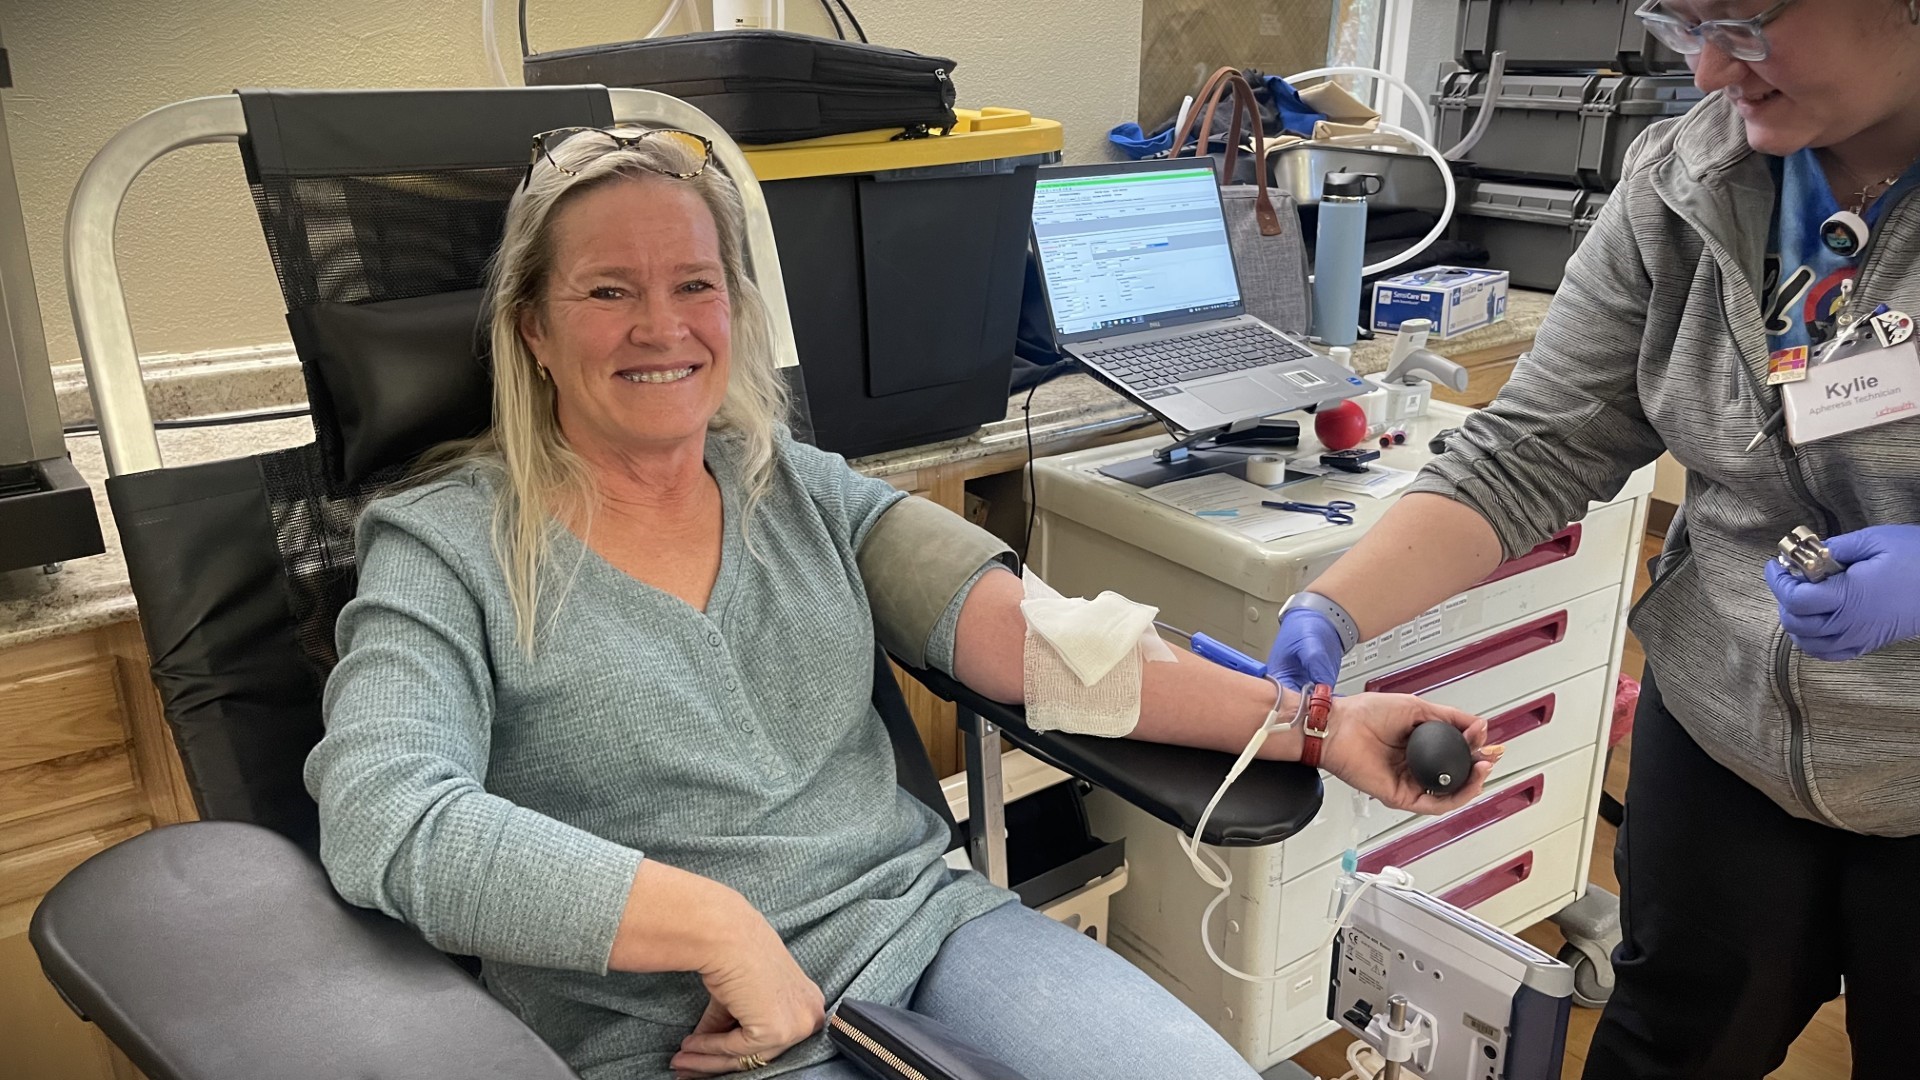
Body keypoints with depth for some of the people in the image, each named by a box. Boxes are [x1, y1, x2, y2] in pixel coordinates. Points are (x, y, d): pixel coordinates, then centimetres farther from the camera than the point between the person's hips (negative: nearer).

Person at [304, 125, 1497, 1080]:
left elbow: (1033, 630, -2)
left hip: (930, 927, 4)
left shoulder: (802, 487, 8)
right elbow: (382, 819, -18)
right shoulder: (449, 547, -2)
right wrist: (720, 927, -24)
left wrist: (1308, 722, -12)